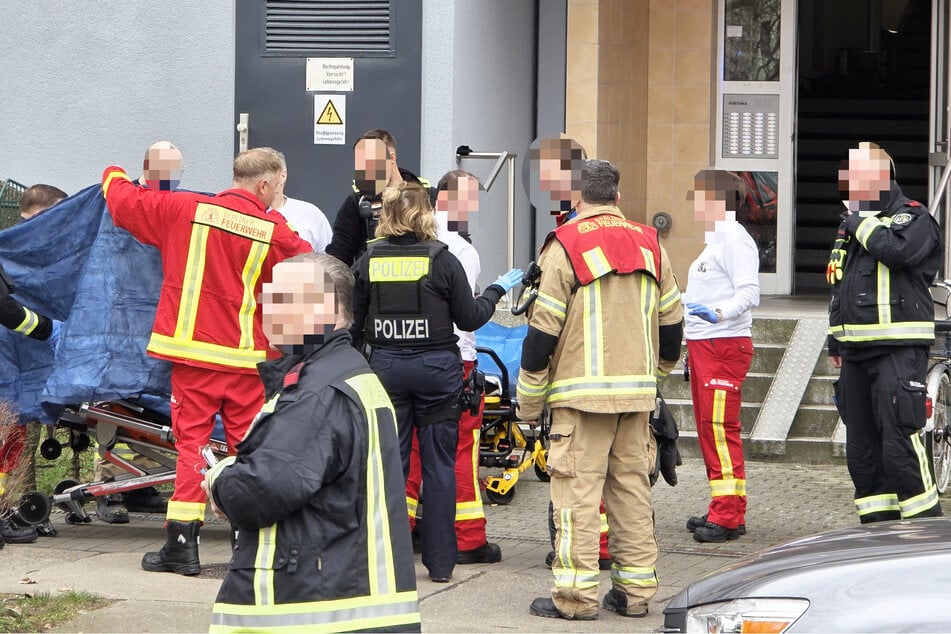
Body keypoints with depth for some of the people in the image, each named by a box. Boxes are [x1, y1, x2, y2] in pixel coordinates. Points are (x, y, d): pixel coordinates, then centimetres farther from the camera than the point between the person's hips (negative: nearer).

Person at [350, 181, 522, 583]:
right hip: (436, 368, -2)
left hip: (385, 366, 2)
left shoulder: (369, 261, 0)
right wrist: (498, 290, 13)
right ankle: (440, 561, 7)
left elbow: (355, 322, 3)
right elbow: (469, 318, -3)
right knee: (439, 465, 5)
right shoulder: (441, 259, -7)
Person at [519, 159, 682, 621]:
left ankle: (576, 595, -5)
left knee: (577, 490, -4)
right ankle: (635, 590, 13)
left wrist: (529, 398, 1)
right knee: (632, 487, 11)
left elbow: (543, 328, -8)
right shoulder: (648, 244, 10)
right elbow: (670, 322, 16)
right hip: (637, 392, 6)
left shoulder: (567, 245, -8)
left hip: (581, 392, -6)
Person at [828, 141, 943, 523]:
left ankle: (926, 524, -8)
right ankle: (877, 524, 15)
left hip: (898, 351, -8)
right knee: (861, 447, 9)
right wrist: (836, 341, 27)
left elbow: (897, 249, -28)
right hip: (857, 351, 9)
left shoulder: (912, 219, -4)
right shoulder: (850, 226, 21)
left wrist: (862, 223, -13)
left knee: (899, 442, -15)